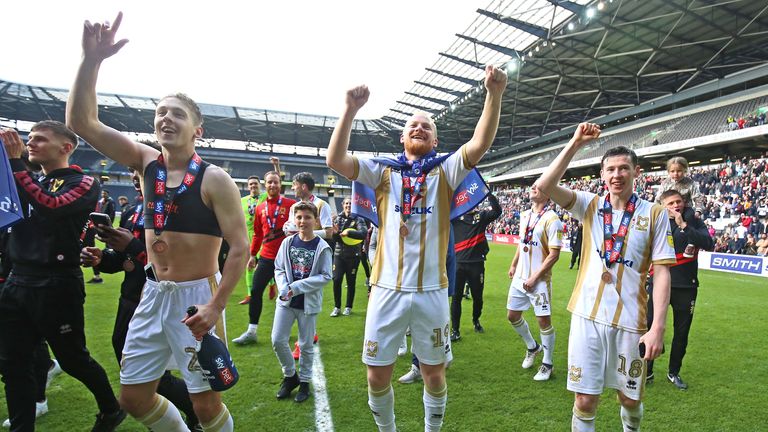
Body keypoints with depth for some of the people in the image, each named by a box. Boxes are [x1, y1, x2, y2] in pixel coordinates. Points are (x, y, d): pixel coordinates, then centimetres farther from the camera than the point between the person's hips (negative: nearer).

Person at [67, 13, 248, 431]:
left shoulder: (214, 179, -13)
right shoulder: (146, 162, 3)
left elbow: (239, 247, -15)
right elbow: (81, 121, -1)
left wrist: (216, 306, -21)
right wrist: (91, 59, -14)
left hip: (196, 296, -6)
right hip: (153, 295, 6)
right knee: (133, 397, 16)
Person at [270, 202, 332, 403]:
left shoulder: (322, 247, -9)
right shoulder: (288, 242, 0)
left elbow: (325, 276, -11)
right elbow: (279, 268, 5)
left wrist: (297, 287, -16)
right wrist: (284, 288, -13)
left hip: (309, 302, -3)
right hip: (286, 300, 3)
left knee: (306, 344, 8)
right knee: (278, 340, 2)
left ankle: (304, 381, 28)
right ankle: (290, 375, 26)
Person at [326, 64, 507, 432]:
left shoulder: (445, 170, 5)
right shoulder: (383, 171, 5)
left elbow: (480, 145, -12)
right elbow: (335, 160, -7)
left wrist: (494, 95, -23)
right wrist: (351, 109, -16)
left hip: (430, 291, 0)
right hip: (387, 289, 1)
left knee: (434, 374, 15)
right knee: (377, 376, 10)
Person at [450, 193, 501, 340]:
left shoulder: (482, 215, 4)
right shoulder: (455, 215, 3)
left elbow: (497, 210, -9)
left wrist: (487, 192, -17)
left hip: (477, 264, 1)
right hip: (458, 263, -1)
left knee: (477, 297, 14)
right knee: (456, 297, 2)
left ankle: (476, 321, 40)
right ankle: (455, 330, 12)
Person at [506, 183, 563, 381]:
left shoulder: (551, 219, -16)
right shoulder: (524, 216, 7)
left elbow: (554, 254, -17)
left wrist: (534, 278, -18)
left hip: (539, 280, -7)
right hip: (520, 277, 7)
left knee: (544, 320, 2)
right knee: (512, 315, 14)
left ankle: (547, 363, 20)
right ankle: (532, 347, 38)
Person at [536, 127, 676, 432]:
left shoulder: (654, 214, -1)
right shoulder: (590, 206, 3)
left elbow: (661, 272, -4)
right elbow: (544, 186, -11)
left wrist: (658, 327, -10)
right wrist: (575, 144, -12)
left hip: (630, 321, 0)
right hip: (587, 316, 0)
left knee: (630, 398, 17)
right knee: (584, 400, 4)